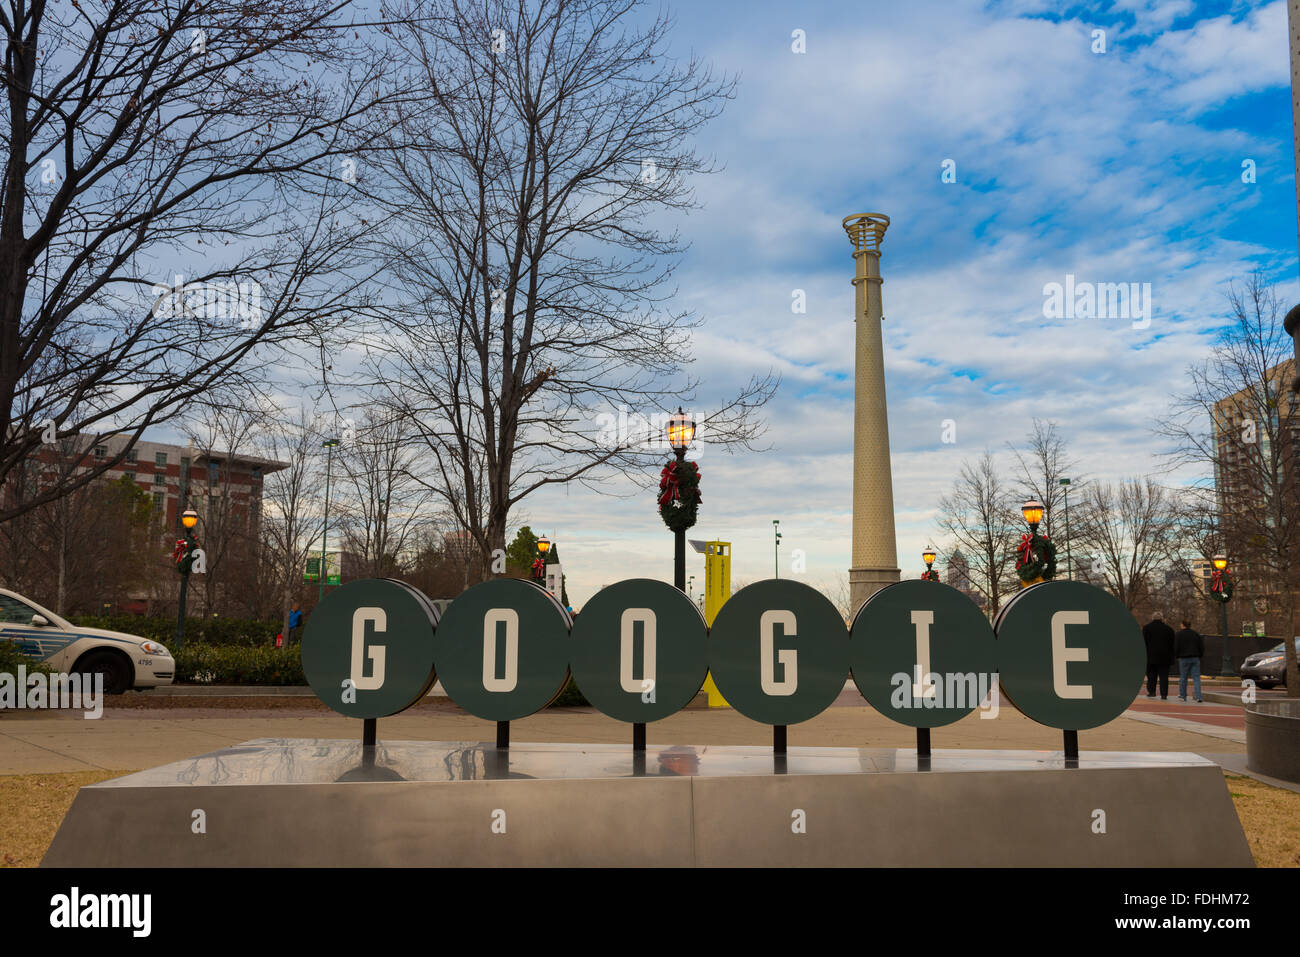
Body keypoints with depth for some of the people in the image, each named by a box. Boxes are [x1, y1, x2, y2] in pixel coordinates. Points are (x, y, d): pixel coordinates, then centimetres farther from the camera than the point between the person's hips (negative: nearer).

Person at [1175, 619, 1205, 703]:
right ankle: (1198, 698, -11)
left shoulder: (1178, 635, -4)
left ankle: (1182, 696, 20)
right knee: (1196, 678, -1)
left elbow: (1176, 648, -8)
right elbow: (1202, 647, 5)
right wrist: (1200, 656, 17)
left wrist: (1177, 655, 9)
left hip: (1184, 658, -2)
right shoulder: (1196, 634, 6)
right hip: (1195, 658, 2)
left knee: (1183, 677, 10)